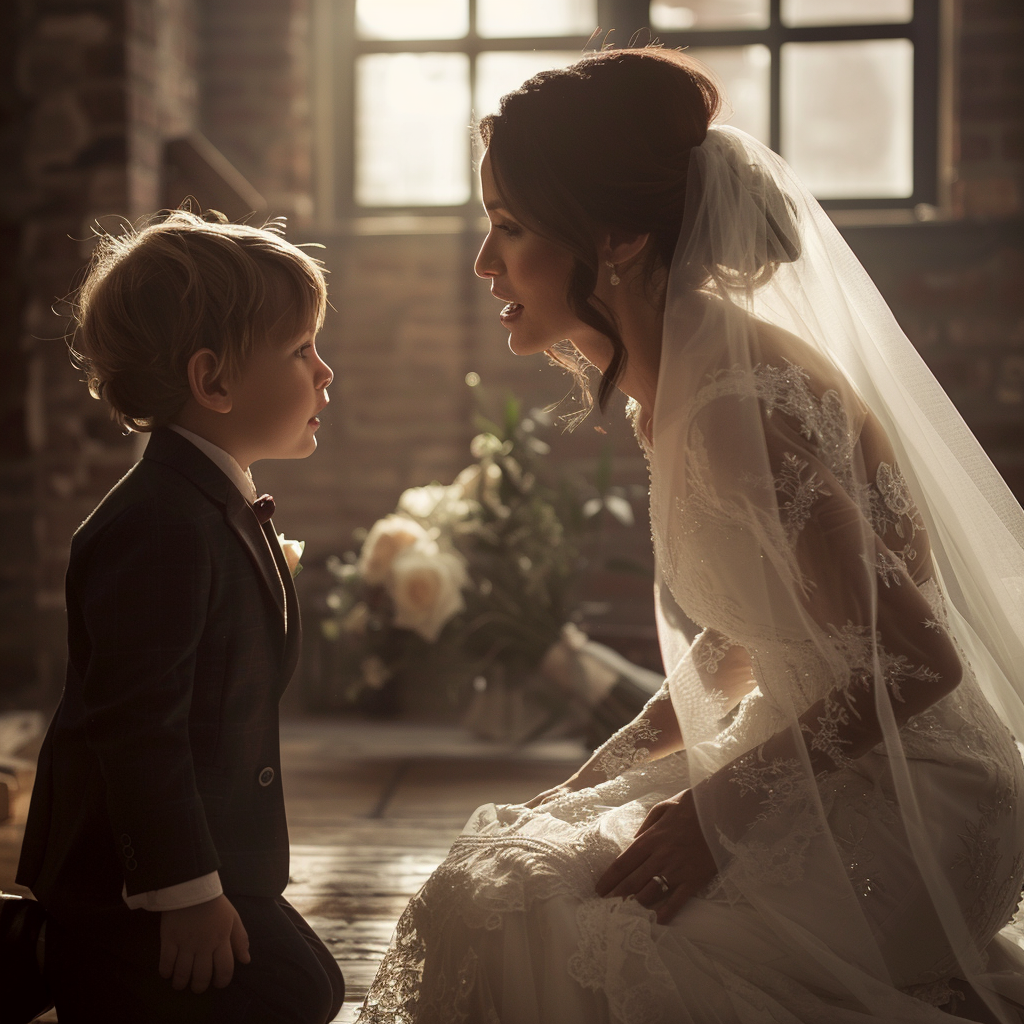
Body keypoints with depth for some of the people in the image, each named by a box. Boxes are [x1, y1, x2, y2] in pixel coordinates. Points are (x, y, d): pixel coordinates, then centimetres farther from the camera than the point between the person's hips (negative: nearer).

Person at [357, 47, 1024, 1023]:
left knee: (556, 944, -17)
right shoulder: (676, 384, 5)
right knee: (482, 893, 5)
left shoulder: (734, 402, -24)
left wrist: (721, 810, -17)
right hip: (821, 771, 9)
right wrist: (606, 771, 10)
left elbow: (911, 659, -24)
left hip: (907, 805, -9)